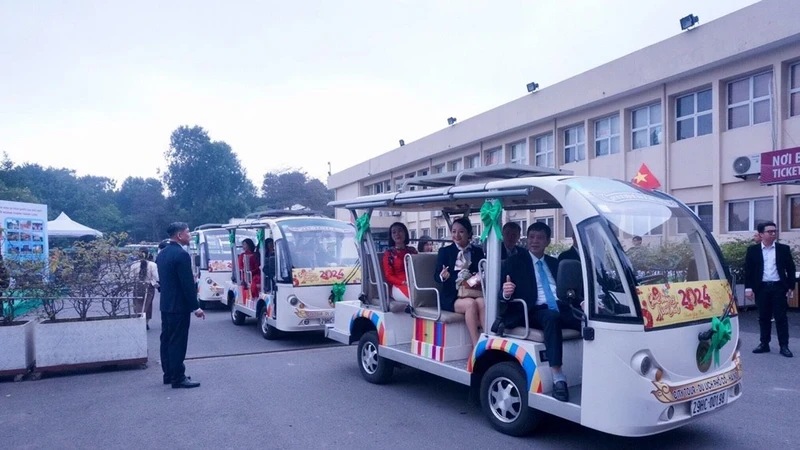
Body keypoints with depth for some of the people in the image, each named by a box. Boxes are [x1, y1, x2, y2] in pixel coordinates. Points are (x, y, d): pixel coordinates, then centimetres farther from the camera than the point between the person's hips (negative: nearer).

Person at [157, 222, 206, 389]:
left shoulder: (162, 254, 11)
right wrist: (195, 307, -14)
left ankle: (168, 374, 22)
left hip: (166, 305, 10)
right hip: (179, 306, -9)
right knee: (177, 342, -4)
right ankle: (178, 378, 1)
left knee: (167, 340, 14)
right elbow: (188, 284, -19)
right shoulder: (181, 254, -18)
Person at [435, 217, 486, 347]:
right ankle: (477, 346, -30)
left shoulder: (478, 251, 13)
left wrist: (479, 278, -12)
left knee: (482, 302, -31)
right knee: (470, 304, -32)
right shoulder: (445, 251, 6)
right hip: (452, 296, -2)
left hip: (473, 292, 2)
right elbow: (437, 276, 0)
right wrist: (442, 276, -24)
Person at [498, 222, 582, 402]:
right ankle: (558, 378, -39)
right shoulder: (514, 262, 8)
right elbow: (503, 293, 0)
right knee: (552, 317, -38)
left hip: (560, 309, 4)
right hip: (533, 311, -4)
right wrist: (506, 293, -24)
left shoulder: (554, 263, 23)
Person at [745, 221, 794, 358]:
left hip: (779, 287, 0)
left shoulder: (783, 249, 4)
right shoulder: (753, 250, 3)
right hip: (762, 288, 0)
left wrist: (791, 287, 0)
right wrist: (748, 288, -4)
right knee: (764, 317, 8)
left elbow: (790, 268, 6)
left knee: (781, 317, 1)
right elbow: (748, 270, 2)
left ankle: (784, 346, 6)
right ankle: (764, 344, 16)